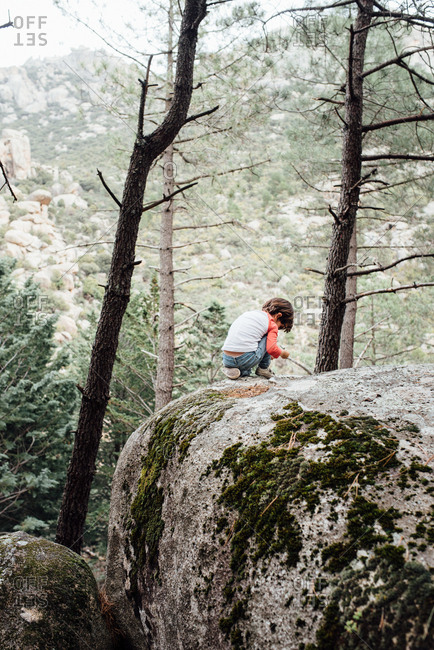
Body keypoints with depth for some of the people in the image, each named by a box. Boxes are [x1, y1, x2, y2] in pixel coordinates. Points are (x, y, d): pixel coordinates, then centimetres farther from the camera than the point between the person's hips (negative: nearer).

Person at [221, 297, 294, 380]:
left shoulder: (247, 314, 26)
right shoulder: (272, 325, 5)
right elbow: (271, 348, -6)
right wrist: (282, 353, 17)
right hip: (246, 360, -6)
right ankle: (263, 368, 22)